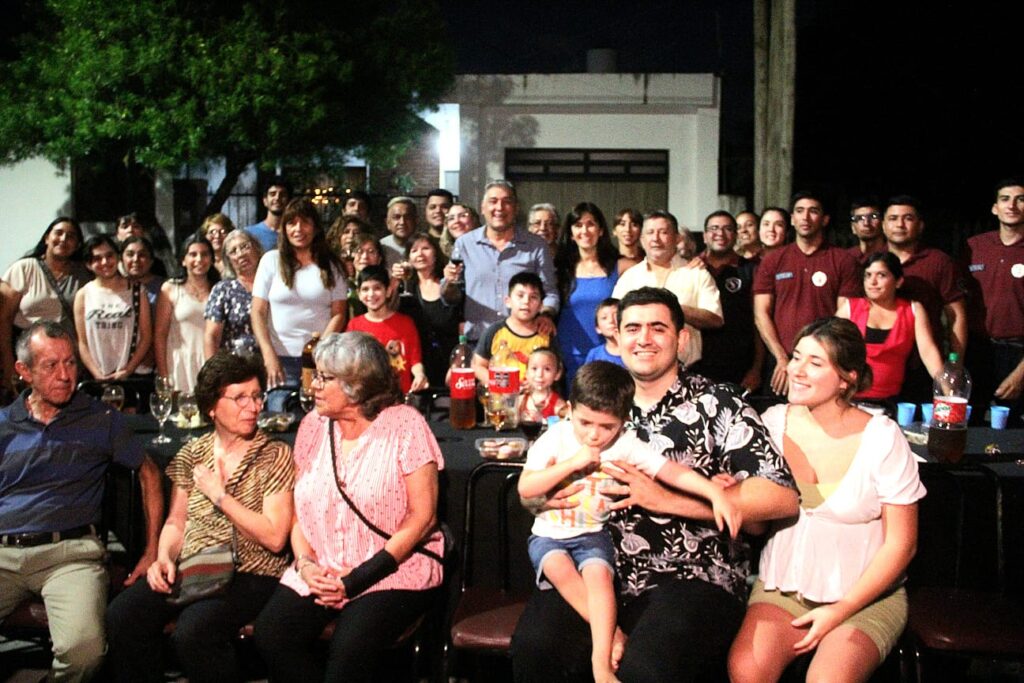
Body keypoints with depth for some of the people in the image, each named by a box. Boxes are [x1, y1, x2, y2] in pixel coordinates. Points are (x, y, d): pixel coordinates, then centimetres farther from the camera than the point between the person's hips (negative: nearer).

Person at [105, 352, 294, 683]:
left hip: (249, 575, -4)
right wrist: (164, 557, -4)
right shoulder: (193, 453, 12)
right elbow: (176, 522, 17)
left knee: (191, 632, -30)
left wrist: (219, 495, -8)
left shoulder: (275, 456, -2)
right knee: (121, 616, -21)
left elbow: (275, 538, -11)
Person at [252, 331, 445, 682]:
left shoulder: (404, 424, -7)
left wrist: (359, 578, -14)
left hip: (393, 571, -4)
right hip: (320, 572, 5)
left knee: (349, 649, -29)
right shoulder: (313, 425, 8)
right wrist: (305, 563, -8)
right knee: (271, 633, -20)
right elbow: (299, 509, 12)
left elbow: (422, 516, -9)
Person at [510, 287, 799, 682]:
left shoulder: (717, 405, 4)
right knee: (535, 647, -24)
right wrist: (544, 494, -4)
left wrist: (664, 499, -12)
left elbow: (783, 497, -8)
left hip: (693, 580, -4)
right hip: (601, 575, 4)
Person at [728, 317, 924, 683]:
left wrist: (842, 610, -11)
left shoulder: (883, 438, -9)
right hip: (782, 585, 3)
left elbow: (900, 543, -5)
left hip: (865, 594, -2)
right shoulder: (773, 422, -1)